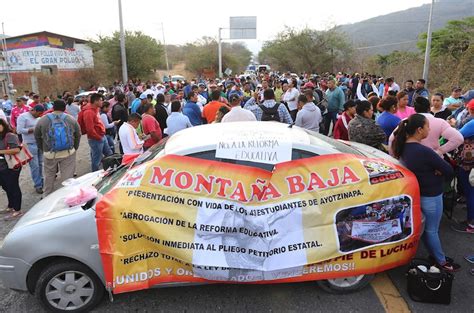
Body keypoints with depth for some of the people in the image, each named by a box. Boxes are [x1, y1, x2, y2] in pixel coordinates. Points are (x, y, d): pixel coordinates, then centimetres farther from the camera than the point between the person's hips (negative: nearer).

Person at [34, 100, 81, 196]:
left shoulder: (42, 120, -1)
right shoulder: (72, 119, 0)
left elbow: (37, 137, 6)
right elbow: (78, 136, 6)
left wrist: (43, 150, 18)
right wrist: (74, 149, 16)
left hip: (49, 154, 0)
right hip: (68, 153, 0)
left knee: (49, 177, 16)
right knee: (68, 177, 5)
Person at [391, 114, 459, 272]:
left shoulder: (403, 147, -4)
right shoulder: (424, 151, -30)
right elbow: (449, 170, -20)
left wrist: (435, 168, -7)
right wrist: (438, 170, -1)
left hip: (416, 193, 8)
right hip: (430, 197, -8)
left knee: (424, 228, 21)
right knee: (432, 230, 9)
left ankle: (434, 255, 38)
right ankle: (441, 261, 28)